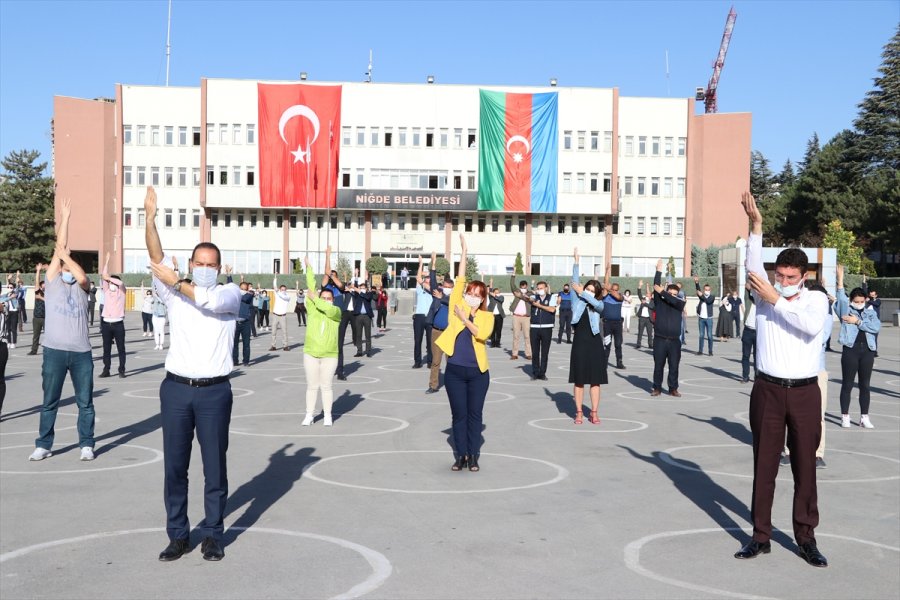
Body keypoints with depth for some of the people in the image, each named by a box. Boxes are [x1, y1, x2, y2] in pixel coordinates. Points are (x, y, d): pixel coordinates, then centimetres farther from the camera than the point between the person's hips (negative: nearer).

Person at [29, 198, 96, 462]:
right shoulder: (52, 283, 7)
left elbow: (82, 276, -15)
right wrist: (64, 217, 2)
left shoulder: (82, 288, 9)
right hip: (54, 351, 0)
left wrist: (67, 255, -4)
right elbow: (58, 248, 2)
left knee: (85, 402, 6)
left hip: (81, 352, 0)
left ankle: (86, 445, 14)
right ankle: (43, 445, 17)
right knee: (49, 401, 7)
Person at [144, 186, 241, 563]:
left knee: (214, 466, 6)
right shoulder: (174, 293, 7)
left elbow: (209, 300, -19)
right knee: (174, 465, 7)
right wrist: (150, 219, -21)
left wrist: (176, 282, -9)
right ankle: (177, 534, 19)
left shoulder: (230, 293, 4)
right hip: (176, 388, 2)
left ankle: (212, 535, 18)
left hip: (215, 391, -2)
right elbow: (157, 261, -9)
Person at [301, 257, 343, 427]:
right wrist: (308, 267, -6)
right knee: (312, 386, 7)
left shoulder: (337, 312, 1)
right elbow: (311, 287, -2)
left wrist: (314, 298, -19)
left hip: (329, 355, -1)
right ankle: (309, 415, 15)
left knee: (326, 386, 5)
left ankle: (327, 415, 15)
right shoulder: (312, 309, 3)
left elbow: (329, 309, -23)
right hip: (310, 354, 1)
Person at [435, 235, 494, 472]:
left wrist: (464, 318, -17)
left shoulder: (487, 316, 3)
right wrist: (464, 252, -4)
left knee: (475, 414, 6)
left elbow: (482, 334, -15)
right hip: (455, 370, 0)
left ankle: (473, 456, 14)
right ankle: (460, 455, 15)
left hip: (478, 372, 0)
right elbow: (460, 281, -2)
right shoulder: (458, 307, 4)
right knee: (459, 414, 6)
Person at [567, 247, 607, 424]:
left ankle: (594, 413, 11)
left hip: (595, 345, 0)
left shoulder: (600, 305, 4)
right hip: (579, 344, 0)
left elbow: (595, 302, -19)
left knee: (595, 381, 4)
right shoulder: (577, 301, 4)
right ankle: (579, 413, 9)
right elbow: (575, 284, -6)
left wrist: (582, 292, -23)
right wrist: (576, 263, -11)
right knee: (579, 381, 2)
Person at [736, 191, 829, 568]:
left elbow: (812, 326, -19)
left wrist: (777, 300, -20)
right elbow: (753, 266, -14)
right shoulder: (765, 295, 4)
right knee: (764, 464, 6)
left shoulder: (817, 300, 2)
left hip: (805, 393, 0)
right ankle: (761, 535, 13)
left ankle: (806, 537, 17)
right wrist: (756, 226, -26)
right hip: (768, 390, 1)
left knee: (805, 466, 6)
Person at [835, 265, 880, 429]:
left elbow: (876, 327, -6)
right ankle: (845, 416, 10)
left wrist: (858, 321, -11)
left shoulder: (870, 312, 10)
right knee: (847, 384, 3)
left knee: (865, 385, 9)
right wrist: (840, 278, -23)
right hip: (850, 349, -2)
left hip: (867, 350, 3)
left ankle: (864, 417, 15)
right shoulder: (846, 310, 4)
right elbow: (841, 297, -13)